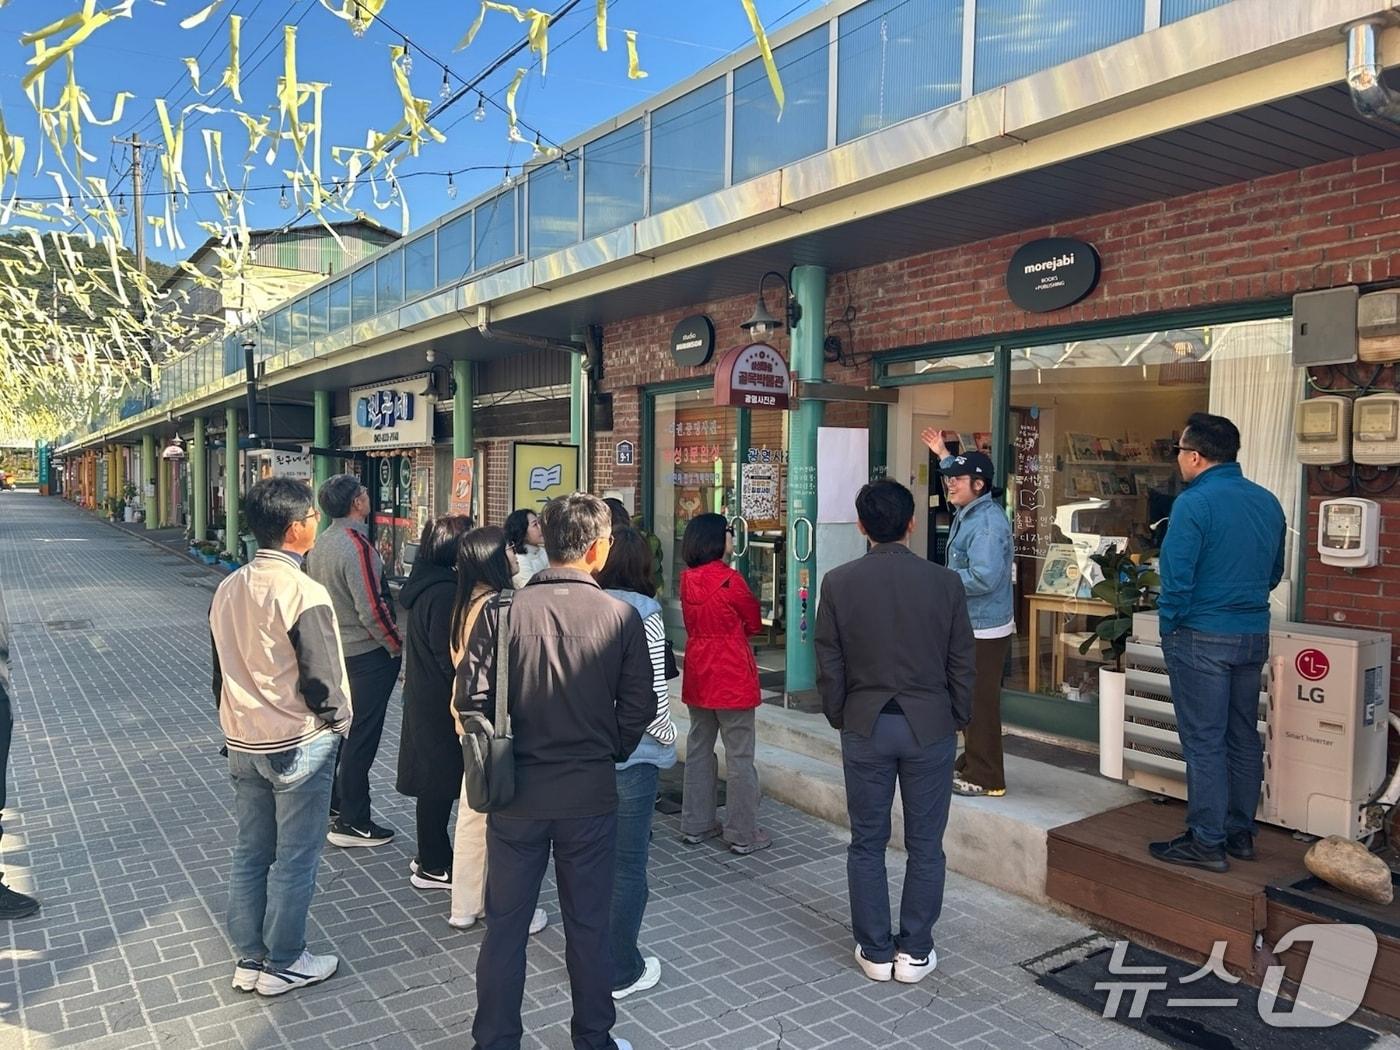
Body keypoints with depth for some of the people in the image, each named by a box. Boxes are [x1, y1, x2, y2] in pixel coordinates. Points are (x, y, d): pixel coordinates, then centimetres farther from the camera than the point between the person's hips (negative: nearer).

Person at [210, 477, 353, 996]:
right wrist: (338, 721, -1)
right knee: (295, 859, 7)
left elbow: (220, 668, 11)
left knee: (249, 853, 17)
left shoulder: (229, 588, 2)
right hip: (299, 744, -7)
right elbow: (322, 679, -20)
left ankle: (249, 960, 29)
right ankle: (283, 964, 20)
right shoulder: (303, 593, -21)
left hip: (243, 743, 7)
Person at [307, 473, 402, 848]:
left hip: (335, 649, 9)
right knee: (361, 737, 1)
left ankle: (332, 804, 33)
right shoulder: (357, 546, -23)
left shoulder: (321, 542, 5)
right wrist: (398, 646, -13)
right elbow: (372, 609, -25)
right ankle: (351, 822, 10)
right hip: (367, 653, -9)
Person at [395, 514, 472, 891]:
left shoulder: (424, 585, 8)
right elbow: (450, 656, -22)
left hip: (424, 695, 10)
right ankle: (434, 867, 14)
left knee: (433, 779, 19)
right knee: (440, 782, 2)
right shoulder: (444, 593, -22)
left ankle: (430, 856, 32)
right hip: (440, 701, -10)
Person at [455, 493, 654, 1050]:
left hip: (516, 793, 1)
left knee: (505, 925, 15)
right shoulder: (621, 616, -10)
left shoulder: (500, 612, -10)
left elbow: (470, 700, -10)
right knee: (588, 925, 16)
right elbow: (639, 708, -7)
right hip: (591, 794, 0)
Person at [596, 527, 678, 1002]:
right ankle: (621, 972, 20)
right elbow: (651, 691, -17)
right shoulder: (641, 612, -16)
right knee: (627, 865, 8)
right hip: (631, 752, -6)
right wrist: (667, 735, 0)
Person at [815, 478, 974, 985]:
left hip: (865, 727, 0)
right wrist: (957, 721, 12)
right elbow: (962, 664, -1)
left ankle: (875, 951, 22)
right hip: (930, 727, 0)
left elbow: (829, 666, -3)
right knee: (925, 846, 12)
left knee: (868, 843, 12)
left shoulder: (838, 583, -7)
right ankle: (915, 952, 22)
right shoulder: (945, 582, -7)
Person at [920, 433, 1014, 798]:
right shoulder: (969, 511, 9)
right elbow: (958, 479, 34)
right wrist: (943, 454, 40)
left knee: (981, 703, -4)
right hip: (969, 625, 11)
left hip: (984, 630, -11)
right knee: (971, 700, 19)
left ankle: (985, 778, 5)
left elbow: (983, 577, -31)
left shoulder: (987, 523, -22)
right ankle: (970, 764, 31)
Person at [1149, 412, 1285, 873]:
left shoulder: (1194, 503, -16)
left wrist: (1169, 629, -4)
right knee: (1243, 738, 15)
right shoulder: (1267, 502, 6)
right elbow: (1275, 572, 15)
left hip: (1203, 639, -7)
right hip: (1254, 635, 7)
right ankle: (1240, 833, 26)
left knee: (1204, 742, 0)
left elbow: (1177, 579, -18)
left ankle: (1207, 843, 6)